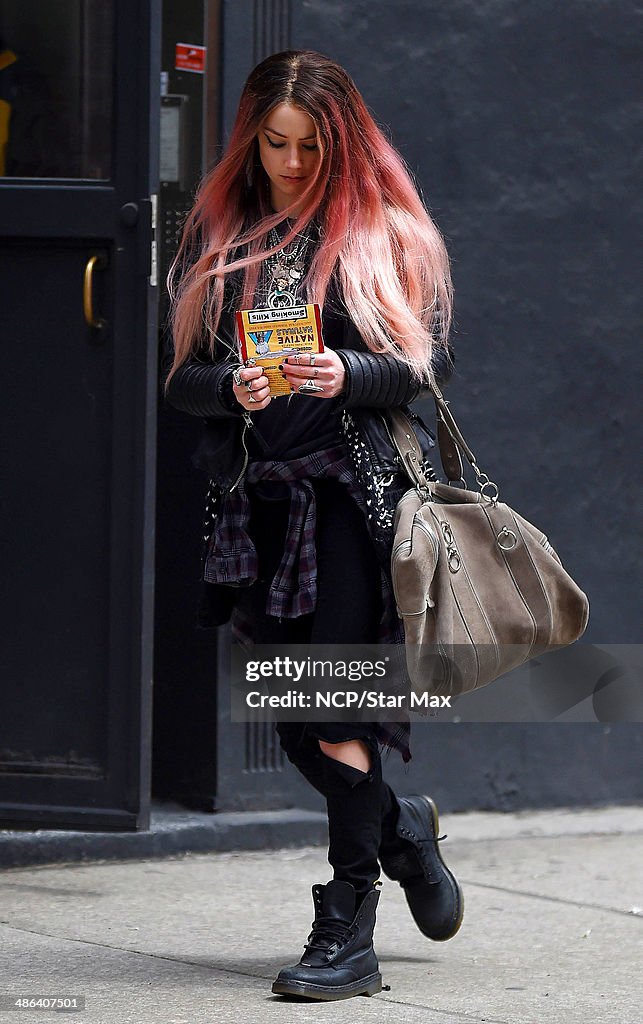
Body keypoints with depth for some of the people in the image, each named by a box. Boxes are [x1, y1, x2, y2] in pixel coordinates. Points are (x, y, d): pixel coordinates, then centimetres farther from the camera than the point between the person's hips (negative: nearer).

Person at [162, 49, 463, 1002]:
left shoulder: (386, 232, 3)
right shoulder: (218, 234, 12)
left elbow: (431, 362, 0)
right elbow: (176, 371, 10)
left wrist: (346, 377, -18)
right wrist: (231, 387, -11)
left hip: (356, 493, -4)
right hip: (255, 496, 4)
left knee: (336, 714, -9)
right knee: (295, 722, 7)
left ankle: (348, 936, -5)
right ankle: (402, 831, 36)